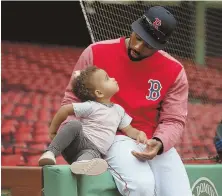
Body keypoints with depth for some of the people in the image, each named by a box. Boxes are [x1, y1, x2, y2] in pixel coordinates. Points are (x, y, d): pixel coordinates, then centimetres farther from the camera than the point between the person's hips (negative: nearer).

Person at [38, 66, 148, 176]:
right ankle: (51, 153, -36)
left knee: (91, 154, -37)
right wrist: (52, 131, -2)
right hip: (79, 142, -2)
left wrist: (139, 134, -2)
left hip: (94, 150, 3)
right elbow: (64, 110, -6)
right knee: (75, 125, -34)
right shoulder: (90, 106, -5)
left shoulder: (118, 110, 16)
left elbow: (129, 130, 21)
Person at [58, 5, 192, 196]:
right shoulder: (96, 53, -4)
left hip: (155, 144, 3)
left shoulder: (174, 71, -1)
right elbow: (74, 98, 6)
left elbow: (173, 120, 0)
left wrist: (159, 143, -21)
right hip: (114, 138, -3)